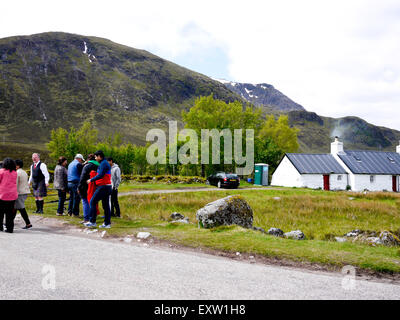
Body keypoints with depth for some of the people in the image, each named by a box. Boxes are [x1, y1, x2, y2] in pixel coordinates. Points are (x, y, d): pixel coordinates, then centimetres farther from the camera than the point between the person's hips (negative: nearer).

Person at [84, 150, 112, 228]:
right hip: (107, 187, 10)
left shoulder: (103, 164, -13)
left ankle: (92, 221, -3)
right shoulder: (106, 163, 19)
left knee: (92, 202, -5)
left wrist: (91, 180, -12)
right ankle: (107, 223, 11)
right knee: (106, 205, 9)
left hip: (103, 187, -10)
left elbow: (100, 175, -21)